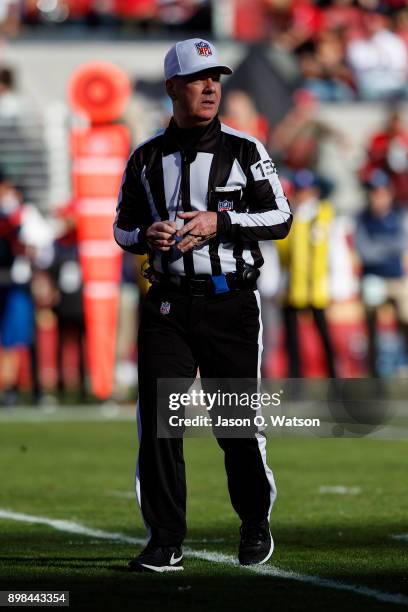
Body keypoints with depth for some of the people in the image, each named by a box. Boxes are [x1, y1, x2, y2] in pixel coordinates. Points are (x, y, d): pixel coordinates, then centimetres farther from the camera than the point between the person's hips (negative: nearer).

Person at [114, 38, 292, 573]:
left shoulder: (245, 151, 2)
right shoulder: (146, 159, 9)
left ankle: (255, 525, 22)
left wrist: (220, 221, -14)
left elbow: (280, 217, -1)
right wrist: (146, 236, -7)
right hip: (167, 304, 2)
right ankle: (165, 541, 1)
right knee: (158, 421, -5)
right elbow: (123, 227, 16)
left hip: (231, 302, -2)